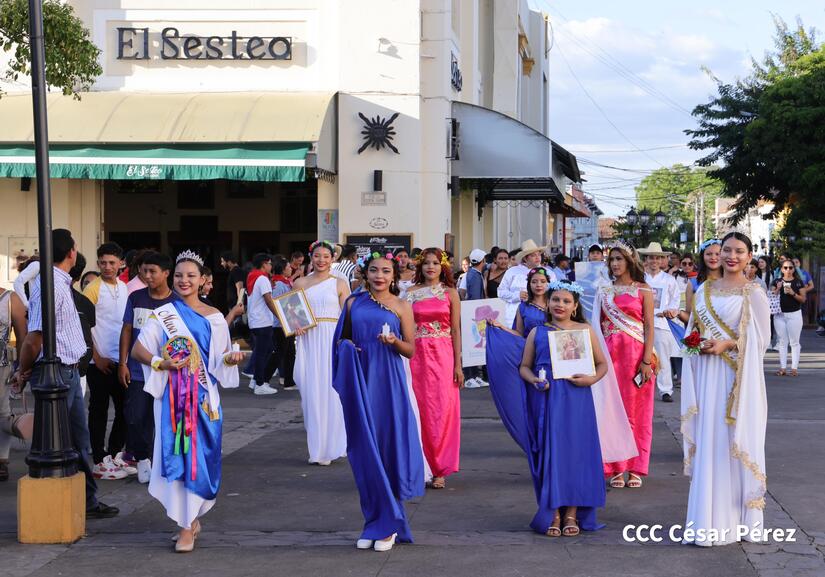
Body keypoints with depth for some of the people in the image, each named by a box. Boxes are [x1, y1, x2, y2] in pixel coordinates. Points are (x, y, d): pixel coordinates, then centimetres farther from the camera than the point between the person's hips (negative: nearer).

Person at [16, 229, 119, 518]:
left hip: (69, 372, 10)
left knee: (79, 440, 15)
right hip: (54, 372, -10)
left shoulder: (62, 283, 11)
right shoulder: (51, 285, -19)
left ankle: (87, 502, 24)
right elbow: (33, 338, -21)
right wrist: (24, 373, -7)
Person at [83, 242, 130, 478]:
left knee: (125, 409, 10)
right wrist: (97, 358, -12)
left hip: (121, 360, 6)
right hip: (100, 361, -6)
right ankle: (100, 461, 7)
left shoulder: (124, 288, 10)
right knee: (99, 411, 1)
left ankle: (115, 455, 23)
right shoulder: (93, 289, -8)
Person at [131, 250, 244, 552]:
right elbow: (137, 349, -1)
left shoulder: (214, 317, 9)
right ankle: (188, 522, 8)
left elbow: (220, 357, 15)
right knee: (177, 453, -4)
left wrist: (232, 358, -7)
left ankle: (189, 523, 9)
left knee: (201, 454, -1)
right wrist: (161, 363, -18)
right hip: (173, 395, -2)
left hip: (204, 395, 2)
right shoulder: (163, 315, 2)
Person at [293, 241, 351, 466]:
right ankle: (316, 447, 11)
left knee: (331, 392, -3)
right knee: (311, 392, 1)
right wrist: (295, 326, -7)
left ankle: (329, 447, 7)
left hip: (332, 340, -2)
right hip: (308, 341, 2)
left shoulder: (339, 284, 4)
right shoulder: (300, 283, 9)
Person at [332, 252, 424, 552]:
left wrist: (394, 342, -17)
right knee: (365, 451, 3)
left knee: (388, 447, -3)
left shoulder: (401, 307, 2)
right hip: (360, 381, 2)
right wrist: (345, 347, -3)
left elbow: (410, 350, 3)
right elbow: (342, 339, 18)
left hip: (388, 384, -2)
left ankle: (388, 524, 7)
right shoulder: (353, 303, 9)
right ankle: (374, 521, 13)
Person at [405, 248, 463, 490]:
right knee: (420, 410, 0)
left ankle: (440, 470, 4)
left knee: (442, 409, -4)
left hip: (443, 356, -1)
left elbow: (456, 330, 4)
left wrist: (458, 364, -2)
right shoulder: (411, 293, 7)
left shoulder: (450, 293, 6)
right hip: (417, 356, 1)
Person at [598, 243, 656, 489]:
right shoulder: (604, 292, 12)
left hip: (636, 355, -2)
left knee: (637, 411, 1)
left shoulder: (643, 291, 3)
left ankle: (635, 468, 8)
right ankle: (616, 468, 6)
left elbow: (649, 328, -2)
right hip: (610, 355, 2)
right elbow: (597, 326, 10)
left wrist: (647, 360, -11)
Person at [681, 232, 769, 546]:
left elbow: (760, 339, -6)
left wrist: (727, 344, -16)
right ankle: (711, 517, 12)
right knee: (708, 440, 5)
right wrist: (696, 343, -1)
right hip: (707, 374, 5)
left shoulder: (753, 294, -3)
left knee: (736, 441, -2)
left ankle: (737, 515, 7)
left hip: (739, 377, -4)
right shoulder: (704, 290, 12)